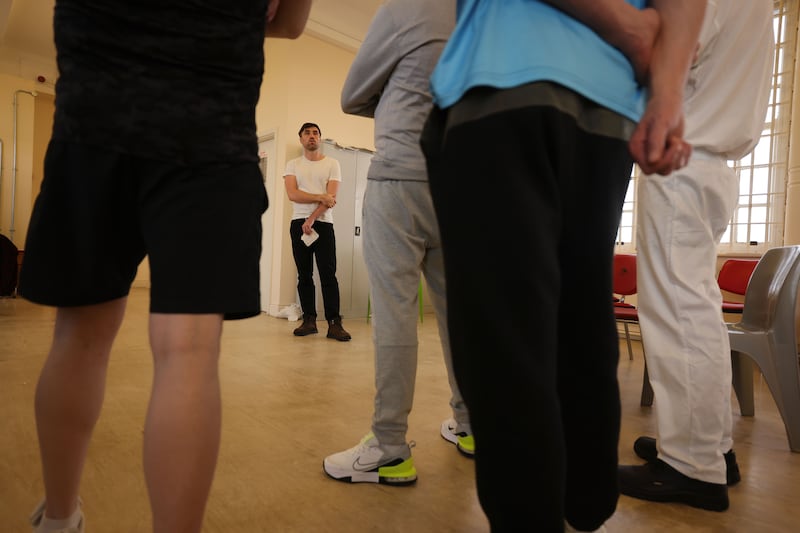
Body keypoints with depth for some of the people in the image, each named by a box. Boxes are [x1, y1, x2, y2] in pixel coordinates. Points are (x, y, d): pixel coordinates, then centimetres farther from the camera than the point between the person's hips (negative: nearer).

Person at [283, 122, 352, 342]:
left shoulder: (332, 164, 6)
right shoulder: (292, 165, 10)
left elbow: (331, 198, -6)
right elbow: (292, 194, -5)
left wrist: (312, 219, -14)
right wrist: (321, 197, -12)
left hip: (323, 224, -2)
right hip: (299, 224, 2)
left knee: (328, 274, -7)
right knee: (304, 275, 4)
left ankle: (334, 323, -8)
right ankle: (309, 320, 9)